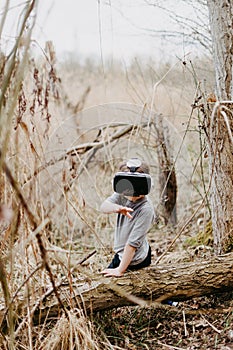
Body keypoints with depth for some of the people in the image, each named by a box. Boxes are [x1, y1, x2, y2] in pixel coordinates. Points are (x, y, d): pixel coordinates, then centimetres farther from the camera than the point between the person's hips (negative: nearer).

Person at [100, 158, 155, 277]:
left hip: (133, 262, -7)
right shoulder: (122, 195, -10)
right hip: (121, 253, 7)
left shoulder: (146, 209, -29)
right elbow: (103, 207, -26)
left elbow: (133, 243, -28)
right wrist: (118, 208, -49)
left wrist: (120, 270, -27)